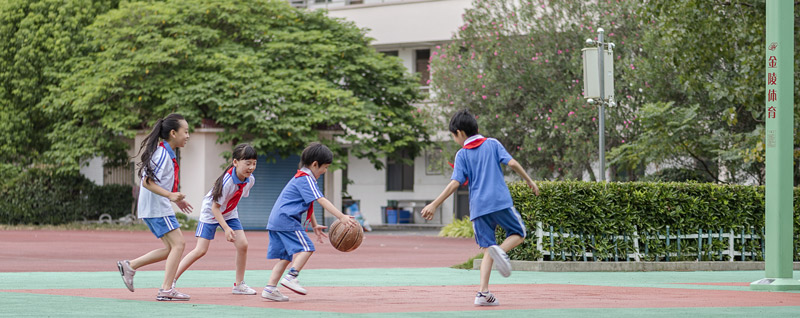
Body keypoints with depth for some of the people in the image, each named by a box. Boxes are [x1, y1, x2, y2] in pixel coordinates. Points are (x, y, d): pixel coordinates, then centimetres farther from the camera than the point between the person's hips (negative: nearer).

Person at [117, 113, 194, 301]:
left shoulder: (167, 153, 15)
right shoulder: (162, 154, -16)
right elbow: (147, 182, -21)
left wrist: (176, 199, 23)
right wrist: (170, 195, -30)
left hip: (152, 208, 10)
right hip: (157, 208, -10)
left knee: (171, 248, 11)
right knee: (178, 244, -12)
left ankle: (129, 266, 12)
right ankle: (166, 290, -15)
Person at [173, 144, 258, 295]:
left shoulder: (250, 180, -12)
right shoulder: (227, 181, -34)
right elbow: (215, 207, -27)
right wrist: (226, 228, -33)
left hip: (229, 213, 6)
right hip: (210, 213, -6)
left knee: (242, 245, -7)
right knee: (200, 250, -12)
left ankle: (239, 284, 7)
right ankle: (171, 280, -5)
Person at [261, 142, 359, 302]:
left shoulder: (300, 177, 23)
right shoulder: (306, 179, -11)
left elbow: (308, 204, 31)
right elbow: (321, 200, -21)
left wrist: (314, 225, 32)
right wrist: (341, 217, -27)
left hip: (276, 220, 10)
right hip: (287, 219, -10)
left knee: (286, 256, 9)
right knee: (305, 247, -14)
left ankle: (270, 288, 4)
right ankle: (291, 277, -23)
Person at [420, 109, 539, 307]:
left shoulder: (462, 155, 4)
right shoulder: (492, 144, 8)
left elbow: (455, 183, -5)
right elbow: (511, 163, -2)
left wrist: (434, 205, -3)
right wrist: (529, 181, 10)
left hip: (478, 207, 1)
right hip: (501, 201, -1)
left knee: (486, 249, 7)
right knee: (518, 233, 18)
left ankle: (483, 292, -8)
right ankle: (501, 250, -16)